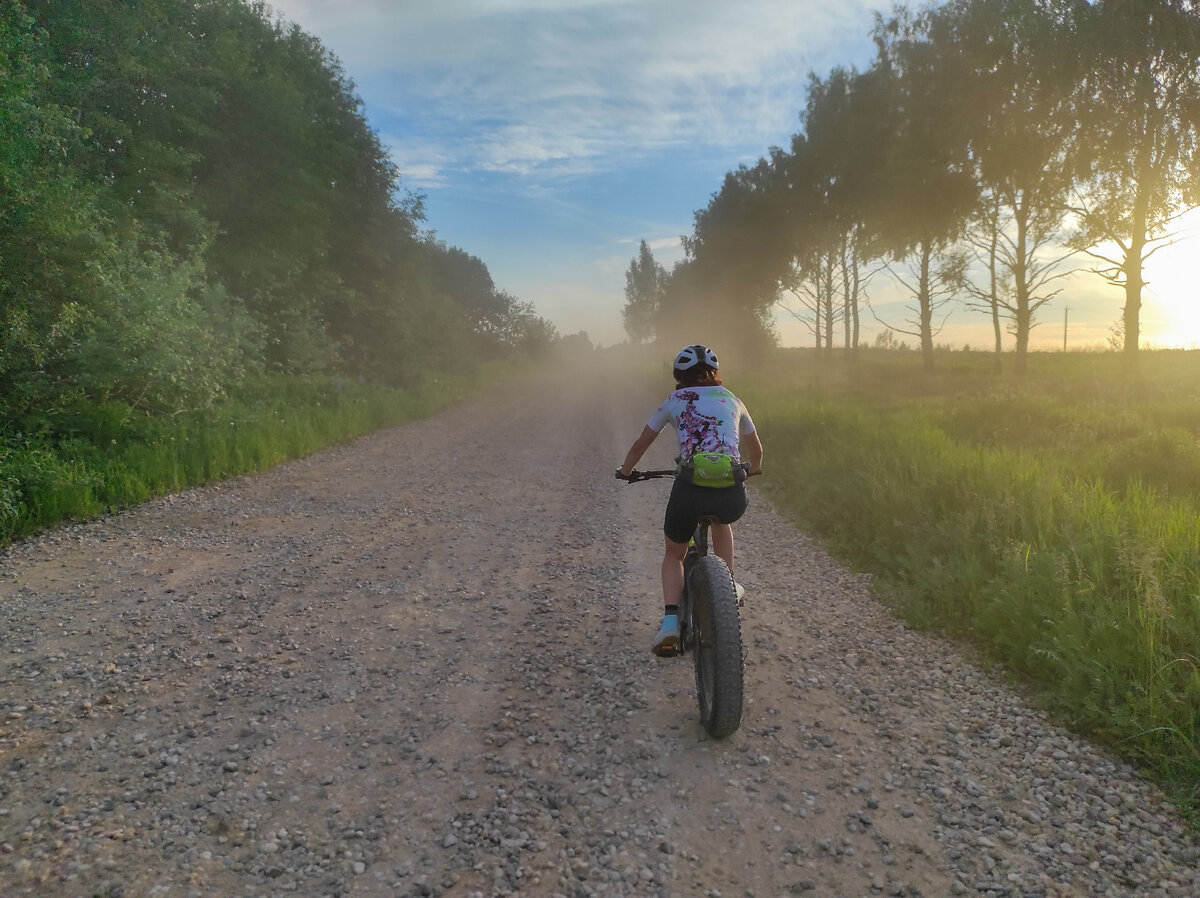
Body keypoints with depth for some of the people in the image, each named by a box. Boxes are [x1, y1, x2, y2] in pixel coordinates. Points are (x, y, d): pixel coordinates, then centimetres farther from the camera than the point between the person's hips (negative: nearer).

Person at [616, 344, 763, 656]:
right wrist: (754, 467, 56)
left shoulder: (674, 402, 16)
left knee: (673, 553, 23)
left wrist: (626, 470, 40)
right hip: (733, 496, 2)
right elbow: (755, 447, 35)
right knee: (720, 522, 40)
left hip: (689, 490, -2)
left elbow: (640, 444, 21)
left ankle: (670, 620, 5)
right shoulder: (732, 401, 21)